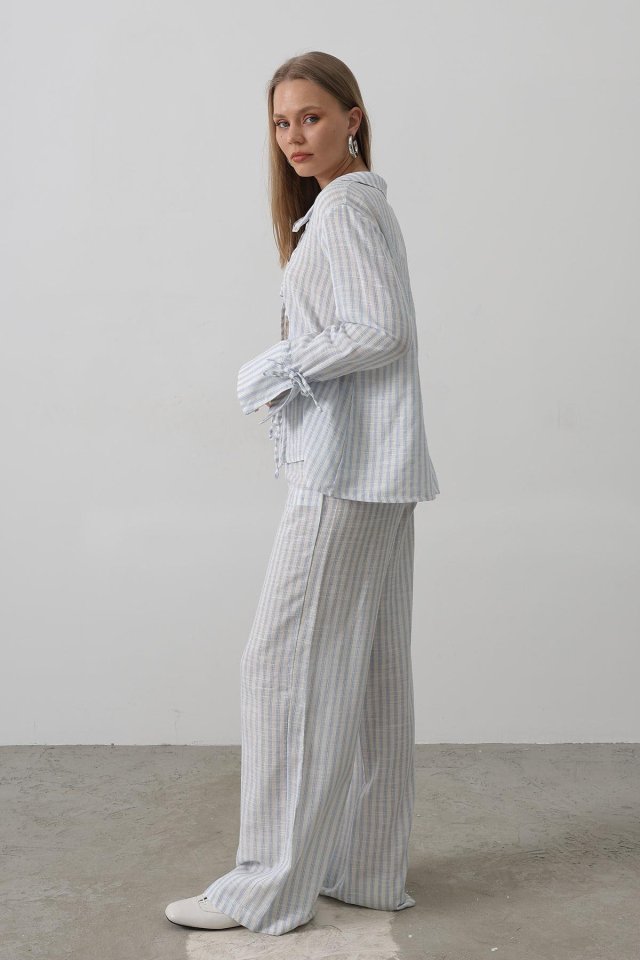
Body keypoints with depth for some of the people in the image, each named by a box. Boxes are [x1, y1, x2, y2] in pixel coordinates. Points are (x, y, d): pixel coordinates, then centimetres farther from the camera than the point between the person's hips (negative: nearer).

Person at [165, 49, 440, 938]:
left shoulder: (342, 207, -10)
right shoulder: (363, 205, 20)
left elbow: (381, 330, -19)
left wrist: (278, 367, -9)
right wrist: (293, 379, 11)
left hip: (346, 472, -10)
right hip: (373, 471, 10)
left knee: (288, 663, -6)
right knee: (370, 672, 11)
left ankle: (272, 887, 0)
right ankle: (368, 870, 19)